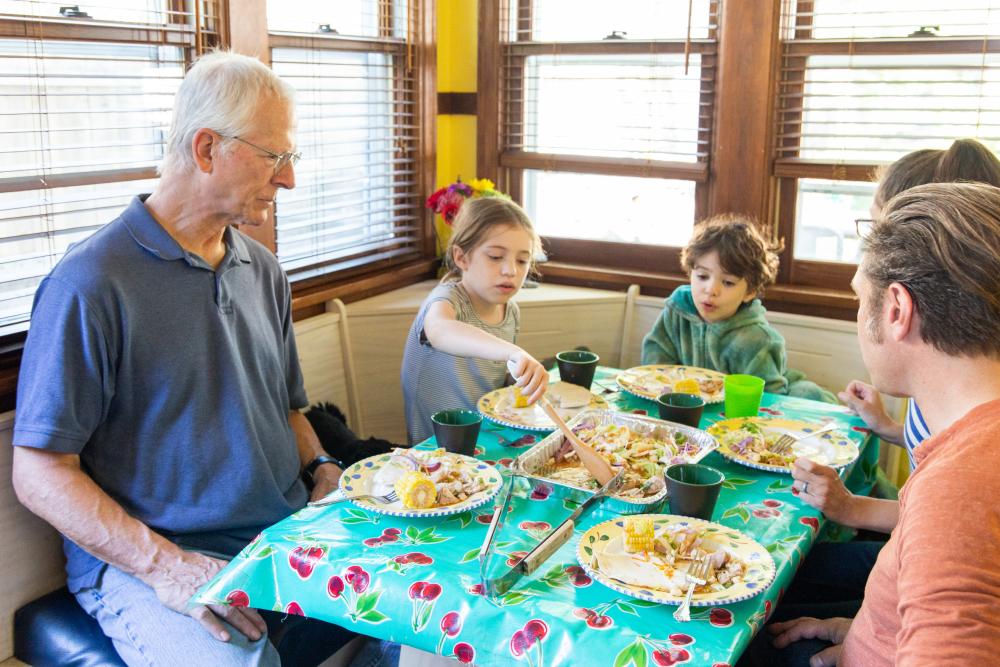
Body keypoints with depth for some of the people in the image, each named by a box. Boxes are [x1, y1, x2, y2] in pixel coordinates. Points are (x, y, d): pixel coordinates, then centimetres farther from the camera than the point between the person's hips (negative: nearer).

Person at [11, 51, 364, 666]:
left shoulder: (264, 270, 13)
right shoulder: (91, 284, -11)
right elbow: (40, 474, -10)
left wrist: (323, 468, 3)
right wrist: (165, 566, -20)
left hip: (290, 535, 7)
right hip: (141, 561, -7)